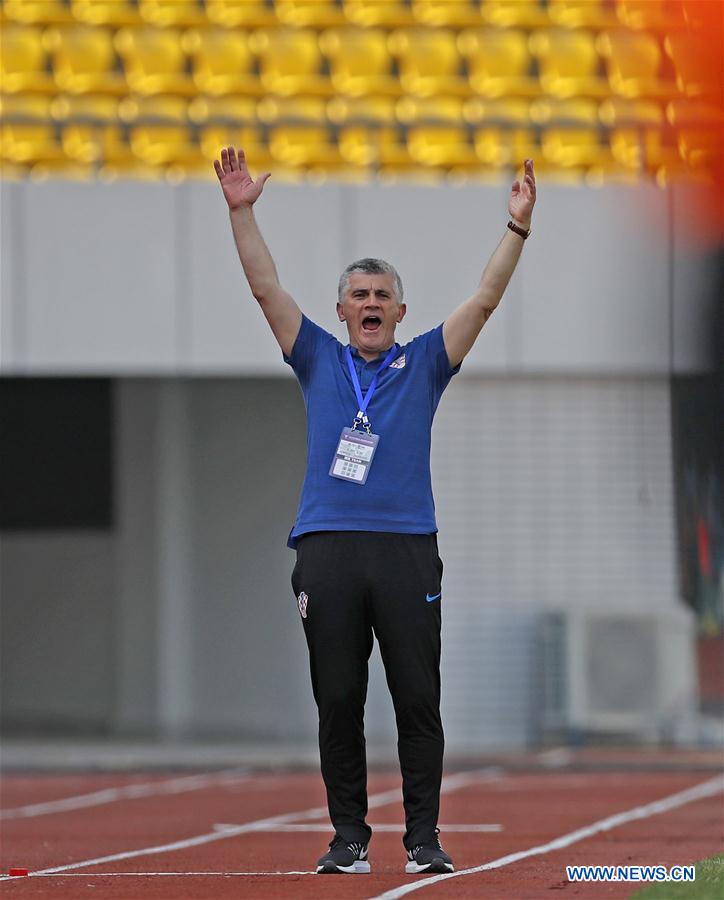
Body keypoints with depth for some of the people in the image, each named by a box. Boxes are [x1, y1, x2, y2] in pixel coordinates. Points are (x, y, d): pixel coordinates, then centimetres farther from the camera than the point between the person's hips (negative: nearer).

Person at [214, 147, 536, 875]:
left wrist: (517, 227, -4)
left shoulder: (424, 365, 13)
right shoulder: (320, 362, 15)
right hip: (327, 549, 1)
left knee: (418, 700, -2)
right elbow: (267, 290, 10)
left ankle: (424, 837, 2)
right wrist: (241, 212, 2)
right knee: (337, 702, 1)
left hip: (407, 550, -1)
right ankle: (349, 837, 6)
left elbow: (485, 299, 6)